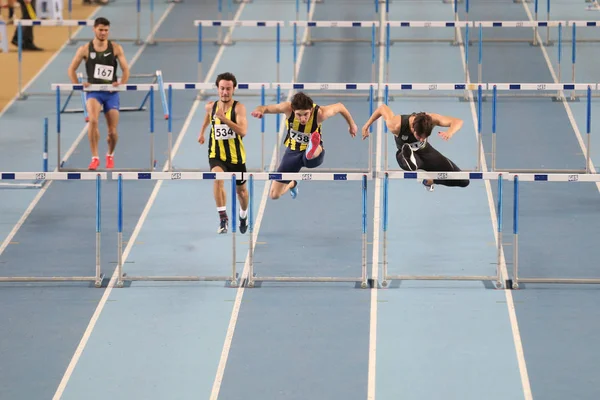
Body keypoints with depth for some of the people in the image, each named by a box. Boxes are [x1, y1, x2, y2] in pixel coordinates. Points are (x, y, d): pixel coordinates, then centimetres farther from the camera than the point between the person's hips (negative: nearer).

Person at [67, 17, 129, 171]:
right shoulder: (85, 49, 0)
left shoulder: (116, 48, 1)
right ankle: (95, 158, -23)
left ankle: (110, 155, 35)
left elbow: (126, 70, 3)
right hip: (93, 91, -1)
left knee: (112, 131, 3)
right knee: (93, 120, -30)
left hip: (111, 92, 1)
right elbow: (71, 69, 6)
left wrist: (121, 84, -15)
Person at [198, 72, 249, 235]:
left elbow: (243, 131, -30)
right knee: (218, 178, -31)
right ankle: (223, 217, -30)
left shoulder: (238, 107, -15)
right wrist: (202, 131, 35)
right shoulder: (211, 106, -3)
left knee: (241, 190, 16)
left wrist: (224, 119, -37)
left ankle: (243, 215, 48)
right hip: (216, 155, 1)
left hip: (236, 156, -1)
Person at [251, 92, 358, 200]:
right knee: (274, 195, 8)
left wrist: (351, 125, 7)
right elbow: (265, 108, -16)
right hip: (293, 151, 3)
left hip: (314, 154, -3)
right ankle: (292, 184, 40)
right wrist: (259, 110, -41)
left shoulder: (319, 113, -26)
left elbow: (340, 106, -9)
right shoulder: (288, 108, -24)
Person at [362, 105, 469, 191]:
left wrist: (450, 132, -52)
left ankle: (430, 179, 22)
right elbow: (382, 107, -16)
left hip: (425, 151, 4)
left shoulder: (431, 120, -31)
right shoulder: (395, 125, -34)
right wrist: (367, 125, -2)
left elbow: (458, 121, -30)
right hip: (408, 153, -4)